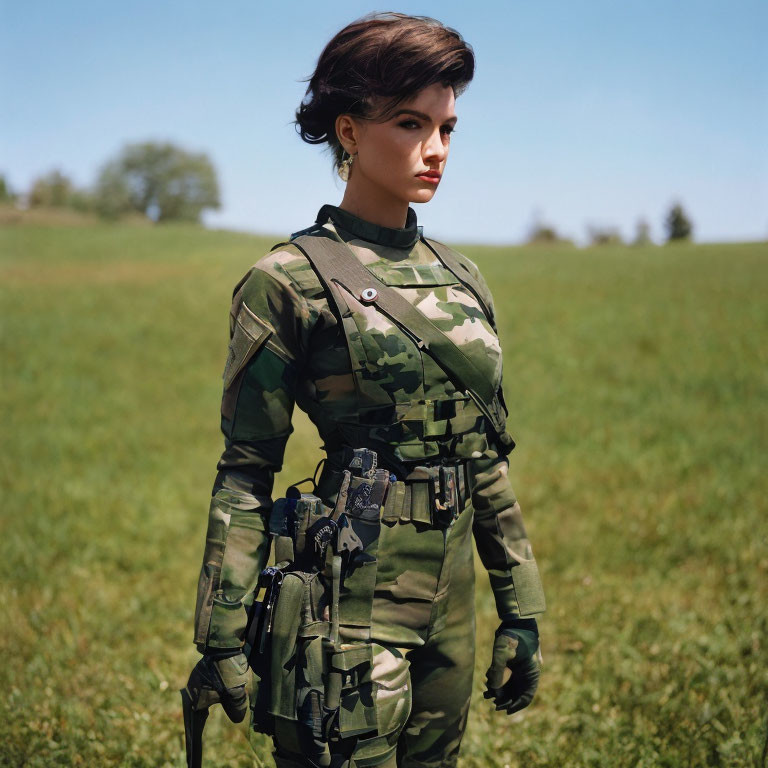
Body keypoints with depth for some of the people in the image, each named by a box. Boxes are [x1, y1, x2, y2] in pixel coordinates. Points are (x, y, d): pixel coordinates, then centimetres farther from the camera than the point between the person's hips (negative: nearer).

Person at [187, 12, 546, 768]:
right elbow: (245, 473, -8)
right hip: (352, 598, -6)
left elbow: (487, 457, 13)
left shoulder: (460, 279, 9)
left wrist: (520, 608, 14)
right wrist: (221, 636, -9)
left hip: (449, 597, 6)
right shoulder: (289, 283, -9)